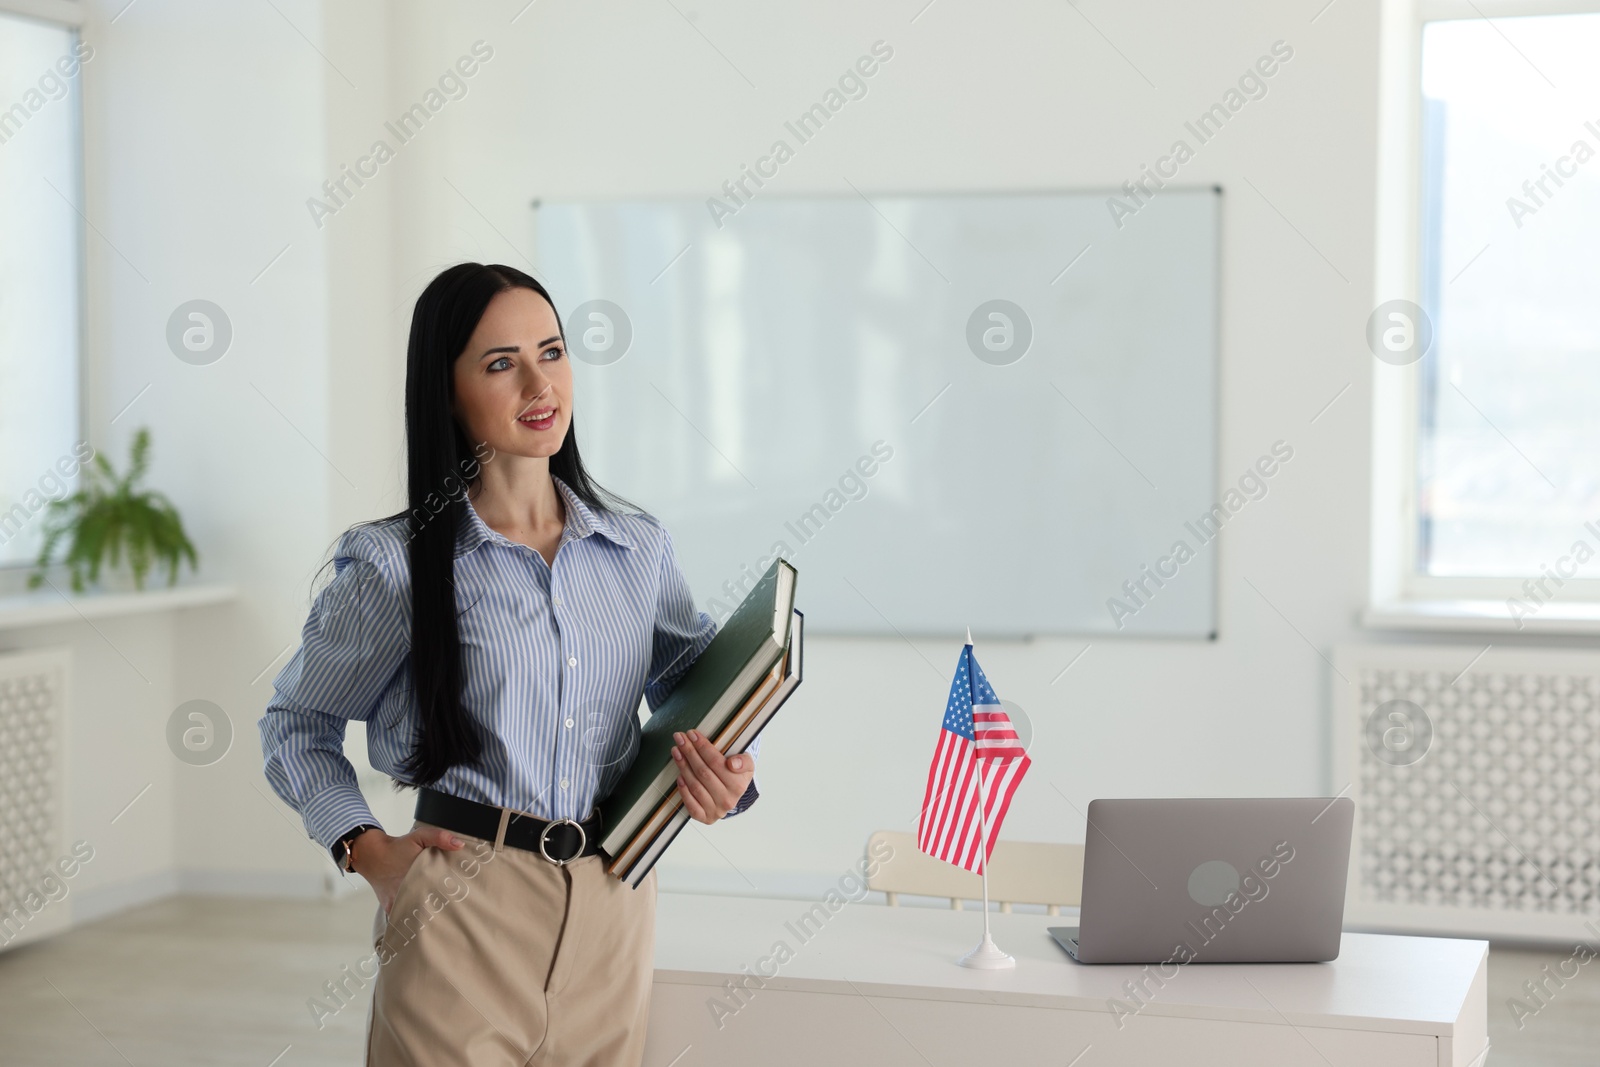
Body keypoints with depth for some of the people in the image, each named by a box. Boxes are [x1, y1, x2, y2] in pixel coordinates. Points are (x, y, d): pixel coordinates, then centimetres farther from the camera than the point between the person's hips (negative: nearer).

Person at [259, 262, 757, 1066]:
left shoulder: (639, 547, 4)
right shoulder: (398, 565, -5)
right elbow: (295, 723, 8)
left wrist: (727, 775, -7)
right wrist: (367, 851, -5)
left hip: (614, 909, 4)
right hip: (465, 911, -3)